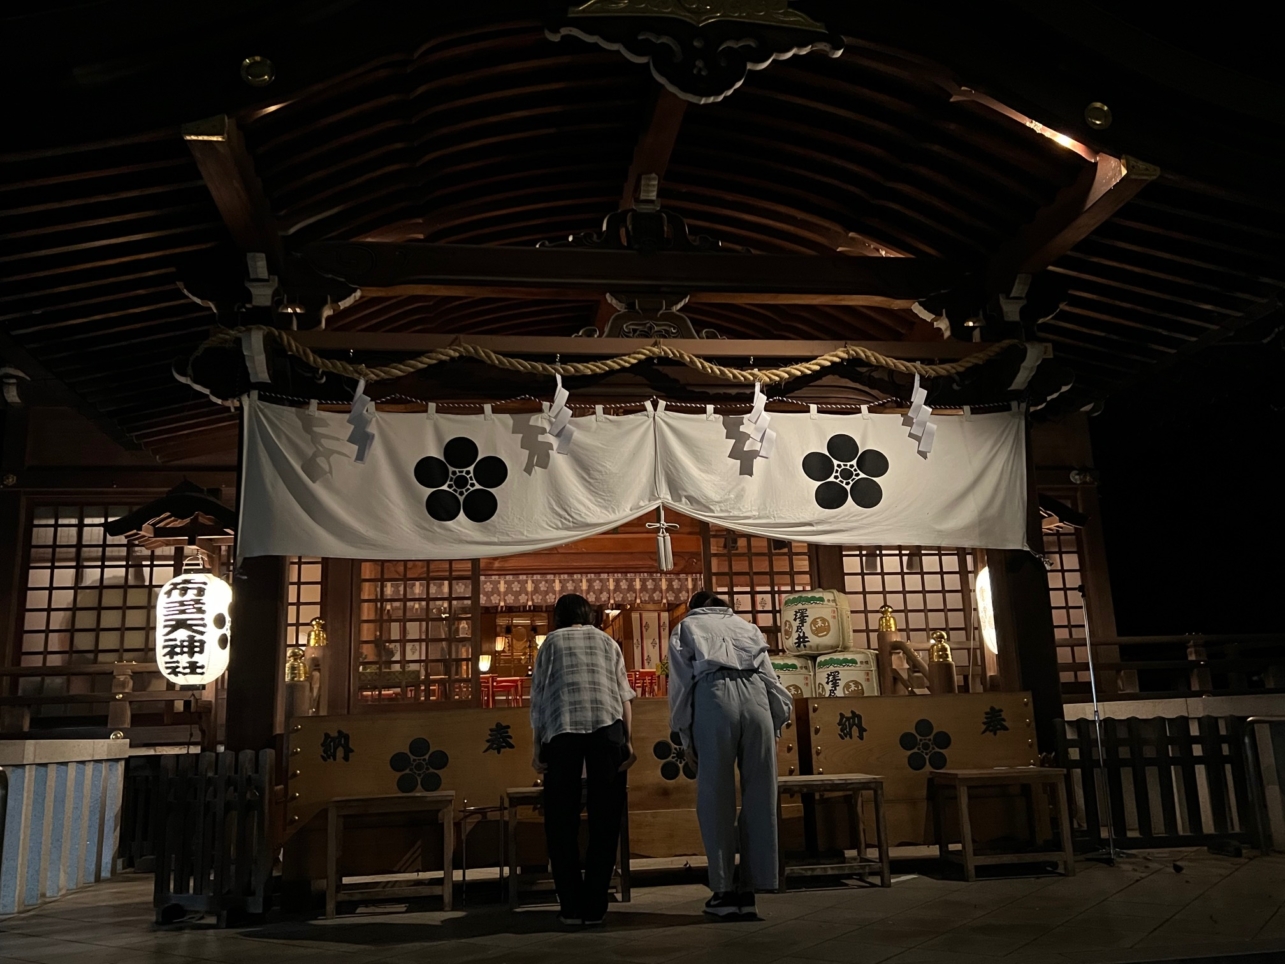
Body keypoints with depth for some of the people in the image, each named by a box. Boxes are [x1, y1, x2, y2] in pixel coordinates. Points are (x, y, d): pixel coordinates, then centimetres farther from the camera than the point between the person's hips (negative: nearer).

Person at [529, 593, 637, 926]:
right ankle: (594, 906, 3)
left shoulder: (551, 642, 20)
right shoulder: (607, 641, 24)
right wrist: (629, 742, 10)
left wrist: (537, 749, 13)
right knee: (604, 818, 5)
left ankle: (572, 906, 6)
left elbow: (537, 699, 12)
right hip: (608, 726, 1)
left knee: (561, 820, 7)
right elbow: (624, 696, 13)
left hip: (562, 728, -1)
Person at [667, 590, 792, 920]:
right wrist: (777, 721, 20)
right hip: (755, 695, 2)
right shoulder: (747, 626, 33)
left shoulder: (686, 627, 26)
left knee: (716, 799, 5)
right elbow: (771, 678, 19)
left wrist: (685, 736, 15)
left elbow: (679, 683, 13)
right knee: (760, 797, 7)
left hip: (713, 695, -2)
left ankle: (725, 892, 6)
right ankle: (750, 890, 9)